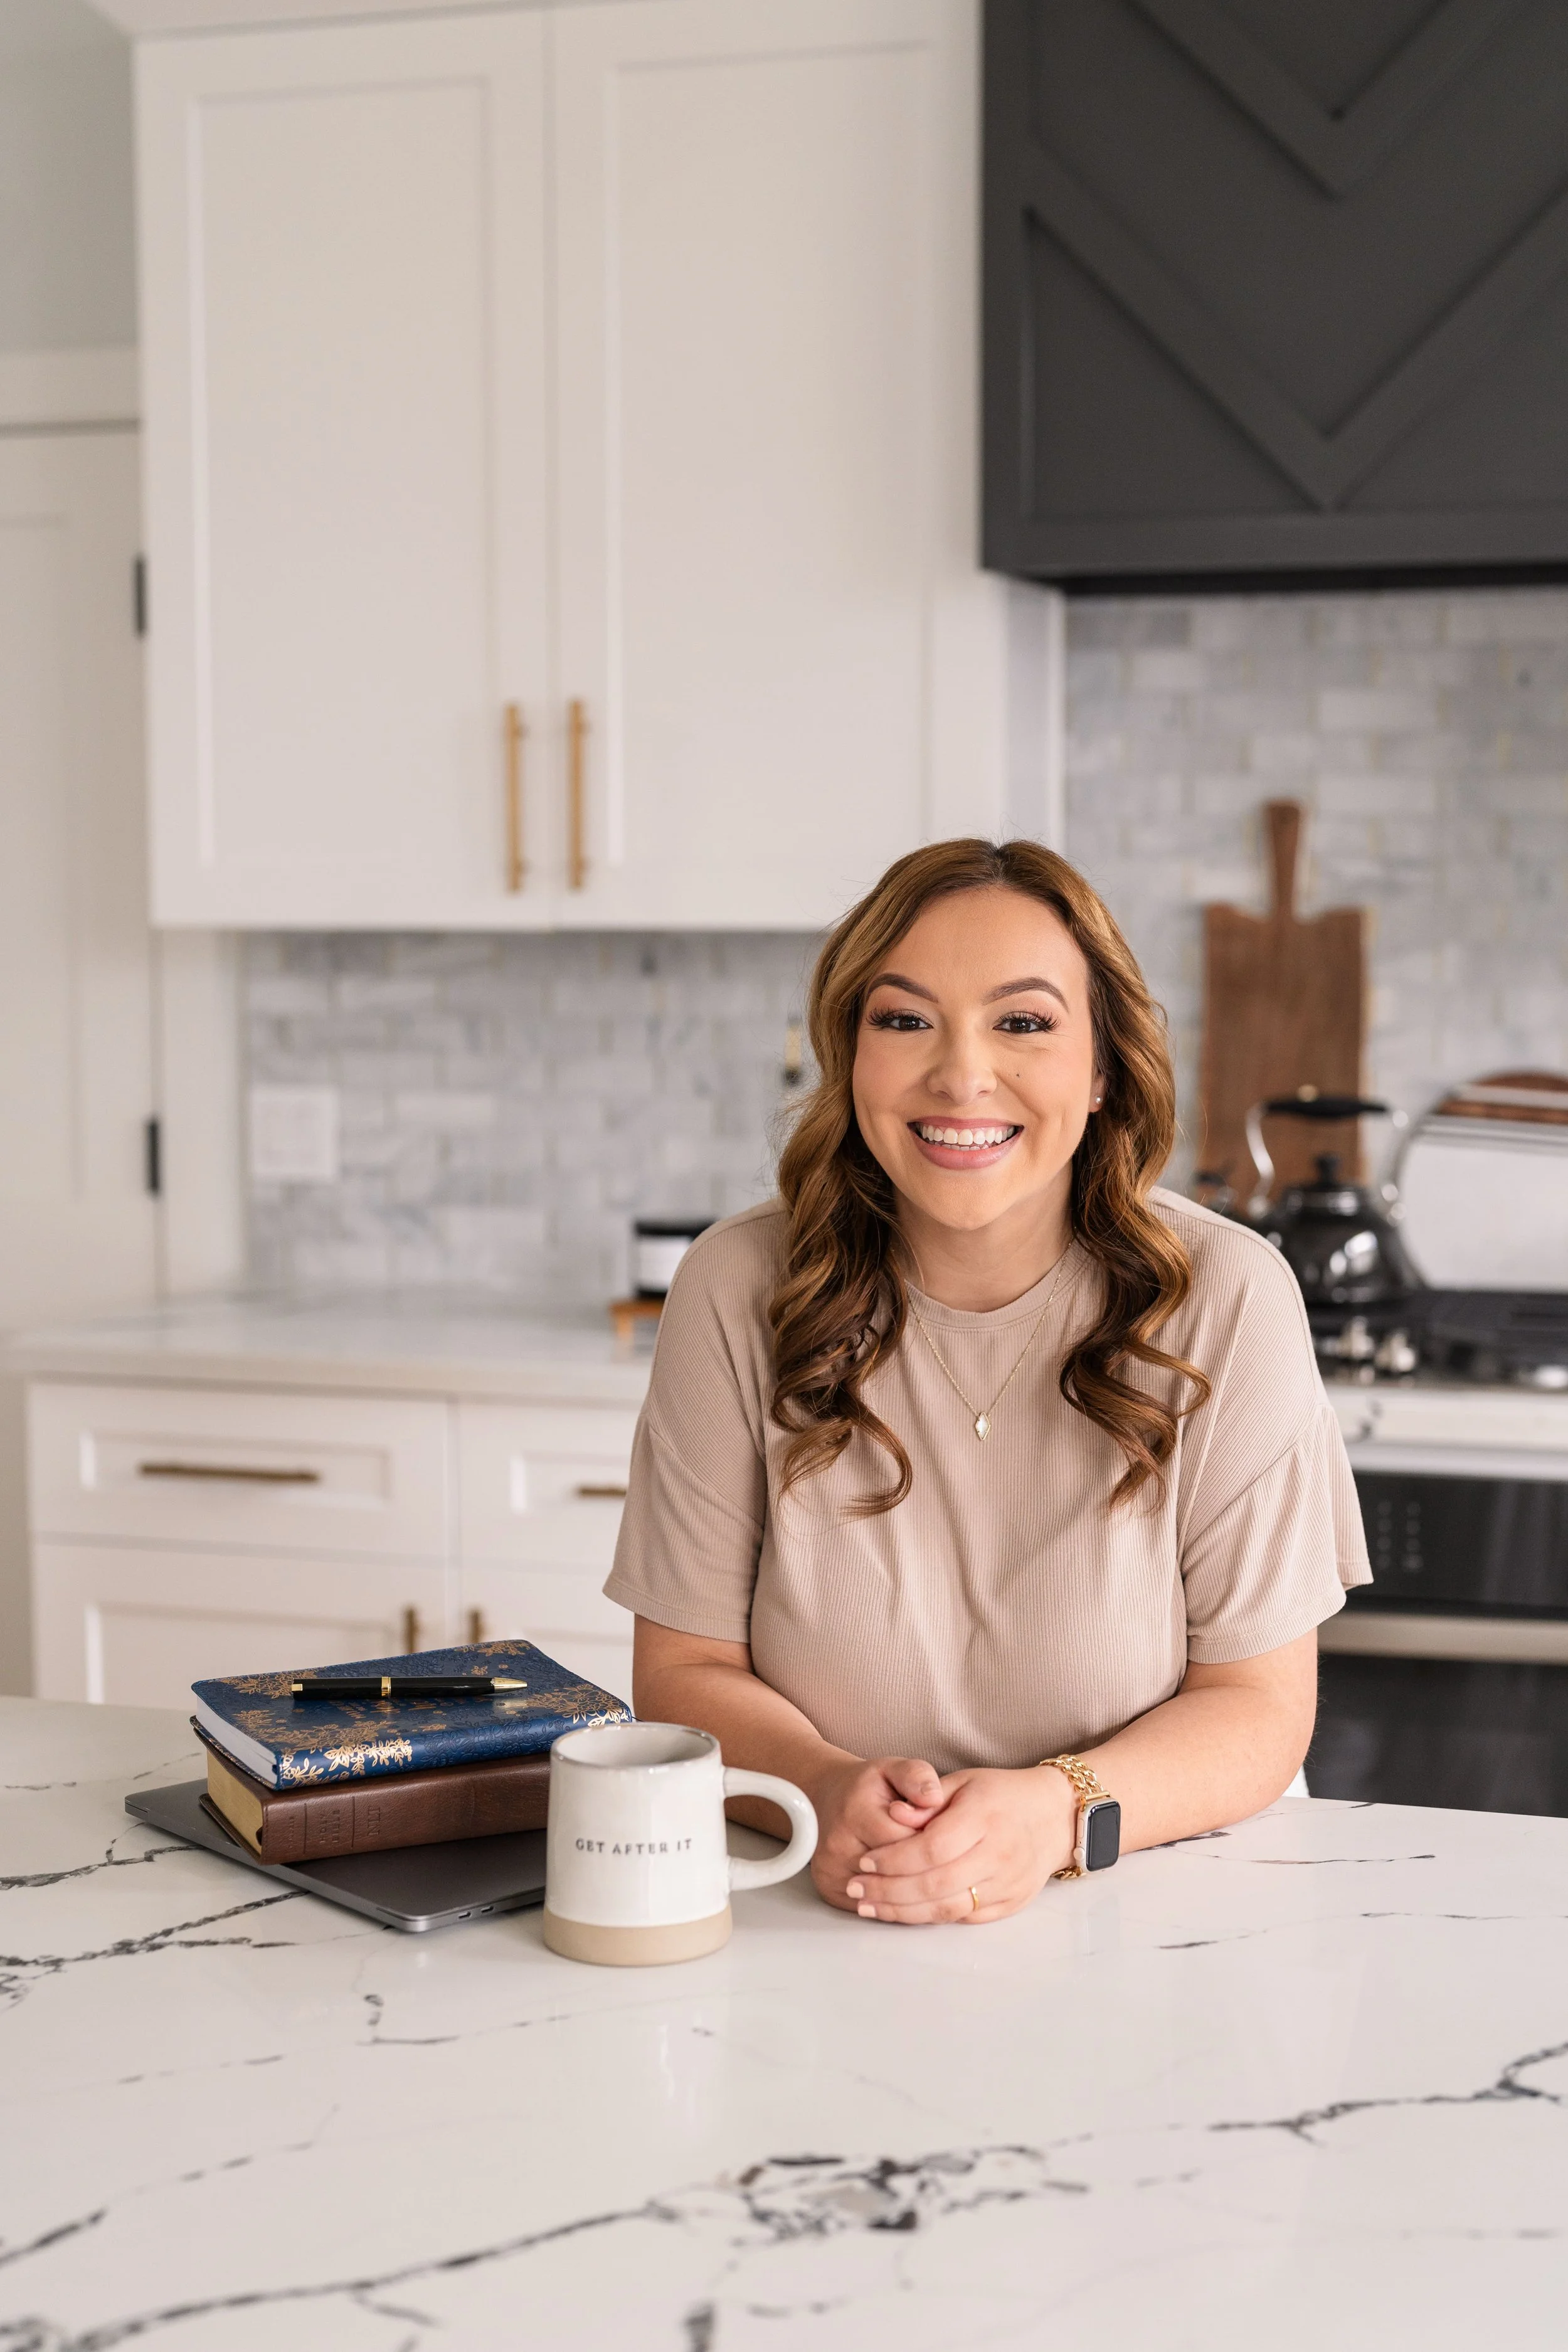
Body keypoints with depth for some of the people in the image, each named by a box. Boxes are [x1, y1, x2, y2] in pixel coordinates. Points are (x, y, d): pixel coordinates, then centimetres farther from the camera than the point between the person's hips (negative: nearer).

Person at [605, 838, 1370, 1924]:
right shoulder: (739, 1292, -4)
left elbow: (1259, 1707, -4)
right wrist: (826, 1790, -21)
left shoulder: (1224, 1300, -7)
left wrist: (1059, 1813, -23)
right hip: (820, 1914, 2)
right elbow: (687, 1671, 0)